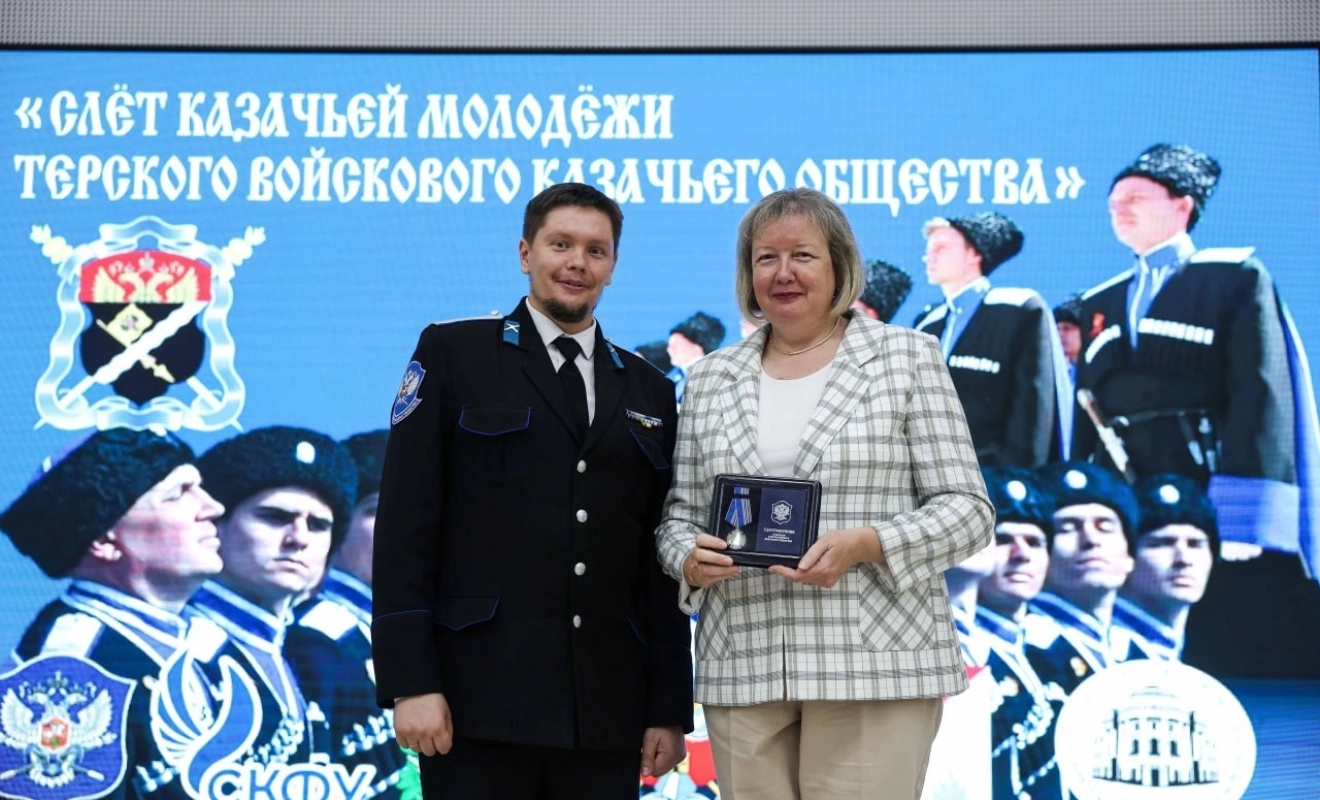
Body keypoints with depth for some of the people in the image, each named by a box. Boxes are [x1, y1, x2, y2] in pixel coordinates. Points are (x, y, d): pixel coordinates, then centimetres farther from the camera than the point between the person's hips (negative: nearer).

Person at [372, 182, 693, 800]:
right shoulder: (452, 354, 4)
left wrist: (670, 706, 8)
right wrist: (410, 681, -10)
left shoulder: (648, 392, 15)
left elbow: (658, 564, 13)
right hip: (481, 697, -3)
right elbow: (405, 523, -3)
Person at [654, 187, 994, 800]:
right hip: (741, 670, 3)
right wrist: (690, 558, -6)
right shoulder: (710, 378, 14)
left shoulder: (908, 357, 4)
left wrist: (865, 545, -16)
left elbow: (967, 509, 0)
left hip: (875, 664, -3)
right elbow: (679, 513, 17)